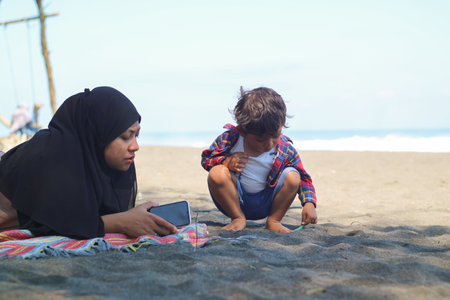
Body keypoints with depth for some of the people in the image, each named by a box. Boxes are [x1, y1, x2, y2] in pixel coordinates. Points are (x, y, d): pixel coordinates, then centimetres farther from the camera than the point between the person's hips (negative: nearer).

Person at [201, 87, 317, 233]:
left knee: (293, 176, -23)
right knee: (217, 173, -30)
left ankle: (273, 221, -2)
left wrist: (309, 203, -22)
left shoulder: (286, 149, -13)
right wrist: (226, 161, -25)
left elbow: (304, 179, -3)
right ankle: (238, 218, -7)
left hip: (265, 204, 1)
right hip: (235, 200, -1)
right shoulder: (230, 138, -16)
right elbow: (206, 157, -2)